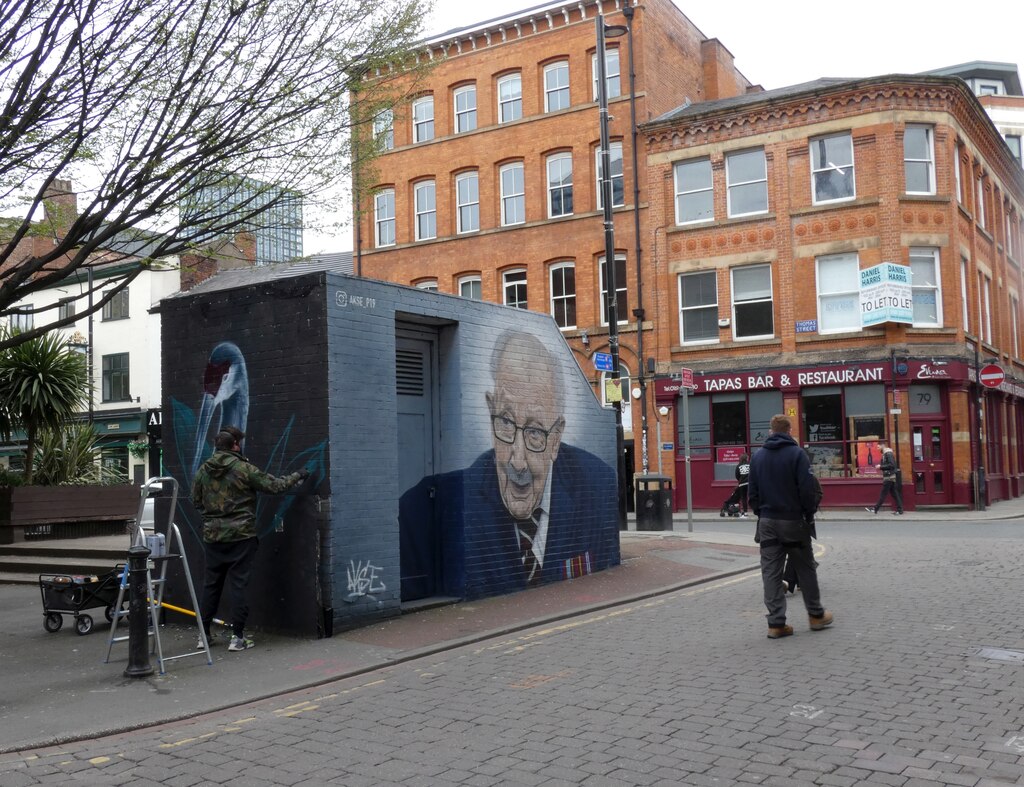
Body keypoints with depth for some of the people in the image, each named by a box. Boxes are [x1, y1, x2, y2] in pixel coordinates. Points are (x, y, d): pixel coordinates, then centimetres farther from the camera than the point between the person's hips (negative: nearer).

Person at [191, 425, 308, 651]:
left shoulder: (203, 470, 3)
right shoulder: (244, 468, -11)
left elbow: (195, 501, 11)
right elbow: (274, 486, -6)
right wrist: (297, 476, 9)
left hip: (212, 536, 5)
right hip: (240, 535, -4)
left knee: (211, 584, 13)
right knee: (238, 584, 0)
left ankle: (203, 634, 17)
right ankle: (237, 637, 2)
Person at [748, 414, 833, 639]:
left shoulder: (758, 456, 5)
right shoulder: (796, 453, -9)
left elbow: (752, 492, 6)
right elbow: (807, 489, -13)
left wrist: (760, 513, 13)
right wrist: (810, 513, 0)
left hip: (767, 522, 3)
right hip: (793, 520, -3)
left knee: (771, 572, 3)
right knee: (805, 569, 11)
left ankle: (776, 623, 1)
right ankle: (816, 615, 22)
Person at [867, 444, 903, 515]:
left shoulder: (888, 454, -14)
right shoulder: (885, 454, 16)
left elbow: (891, 465, -22)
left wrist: (881, 467, -17)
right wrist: (880, 467, 9)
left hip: (889, 477, -10)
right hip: (890, 476, 10)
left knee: (883, 494, -5)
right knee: (894, 493, 9)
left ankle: (875, 509, -3)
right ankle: (899, 509, 9)